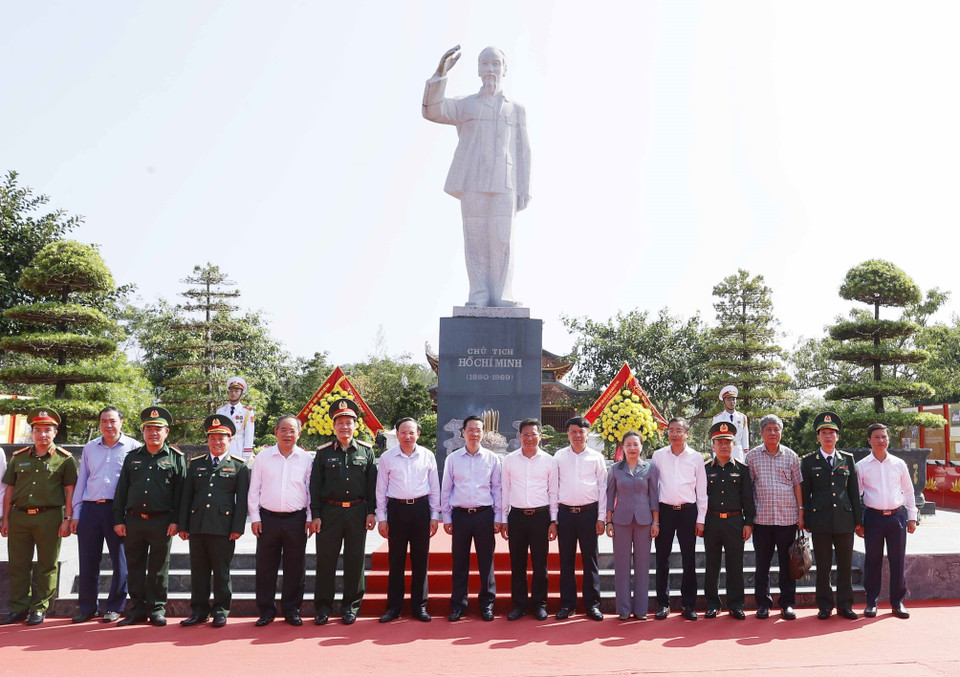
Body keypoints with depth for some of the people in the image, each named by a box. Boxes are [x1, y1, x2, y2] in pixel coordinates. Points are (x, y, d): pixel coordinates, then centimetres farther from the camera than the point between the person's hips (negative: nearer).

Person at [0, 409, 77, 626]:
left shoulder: (64, 459, 2)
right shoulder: (18, 457, 12)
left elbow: (70, 492, 0)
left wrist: (67, 519, -6)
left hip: (49, 517, -3)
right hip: (19, 516, 3)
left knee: (47, 566, 2)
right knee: (18, 565, 7)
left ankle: (39, 609, 12)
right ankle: (19, 609, 17)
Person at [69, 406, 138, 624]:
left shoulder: (133, 447, 2)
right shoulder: (89, 448, 14)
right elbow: (81, 481, 15)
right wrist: (76, 514, 10)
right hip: (90, 508, 3)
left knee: (120, 561, 2)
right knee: (88, 561, 7)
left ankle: (114, 607, 13)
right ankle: (86, 607, 18)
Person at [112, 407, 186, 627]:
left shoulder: (176, 458, 3)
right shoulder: (132, 457, 12)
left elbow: (180, 492, 0)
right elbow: (121, 490, 12)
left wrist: (175, 521, -7)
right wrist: (118, 520, 5)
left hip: (162, 522, -3)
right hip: (133, 520, 3)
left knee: (158, 569, 5)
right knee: (135, 567, 8)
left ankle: (157, 609, 15)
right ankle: (138, 609, 18)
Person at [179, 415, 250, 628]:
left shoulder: (239, 466, 4)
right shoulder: (195, 464, 13)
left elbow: (242, 500, 1)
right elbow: (186, 496, 13)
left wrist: (237, 528, -6)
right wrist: (183, 525, 7)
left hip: (223, 527, -3)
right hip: (197, 526, 3)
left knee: (221, 571, 4)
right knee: (198, 570, 8)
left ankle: (221, 610, 15)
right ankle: (199, 610, 19)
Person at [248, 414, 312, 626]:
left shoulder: (306, 459, 4)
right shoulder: (263, 457, 4)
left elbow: (311, 490, 8)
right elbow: (254, 490, 7)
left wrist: (311, 518, 3)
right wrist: (254, 517, 1)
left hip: (296, 520, 0)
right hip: (268, 519, 0)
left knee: (295, 568, 5)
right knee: (265, 567, 5)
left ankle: (291, 610, 19)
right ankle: (266, 610, 18)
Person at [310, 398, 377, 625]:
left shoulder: (366, 451, 5)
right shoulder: (323, 452, 4)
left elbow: (372, 483, 6)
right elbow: (315, 486, 4)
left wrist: (371, 512, 1)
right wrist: (316, 515, -2)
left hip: (357, 512, 0)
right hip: (330, 512, 0)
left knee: (355, 561, 6)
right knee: (325, 561, 4)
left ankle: (351, 607, 17)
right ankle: (323, 607, 16)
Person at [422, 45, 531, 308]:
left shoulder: (516, 110, 20)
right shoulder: (464, 104, 17)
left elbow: (522, 152, 14)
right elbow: (432, 111, -1)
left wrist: (524, 191, 5)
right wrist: (441, 72, -13)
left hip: (503, 182, 0)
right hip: (471, 180, 0)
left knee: (501, 239, -8)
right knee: (475, 238, -4)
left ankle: (500, 299, -4)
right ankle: (479, 297, 0)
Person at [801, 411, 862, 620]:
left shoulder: (848, 459, 10)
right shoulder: (808, 462, 5)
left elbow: (854, 491, 11)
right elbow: (805, 494, 5)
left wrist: (858, 519, 6)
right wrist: (806, 522, 0)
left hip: (844, 520, 2)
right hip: (820, 522, -2)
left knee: (845, 564, 7)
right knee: (823, 566, 3)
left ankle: (845, 605, 18)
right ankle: (825, 606, 13)